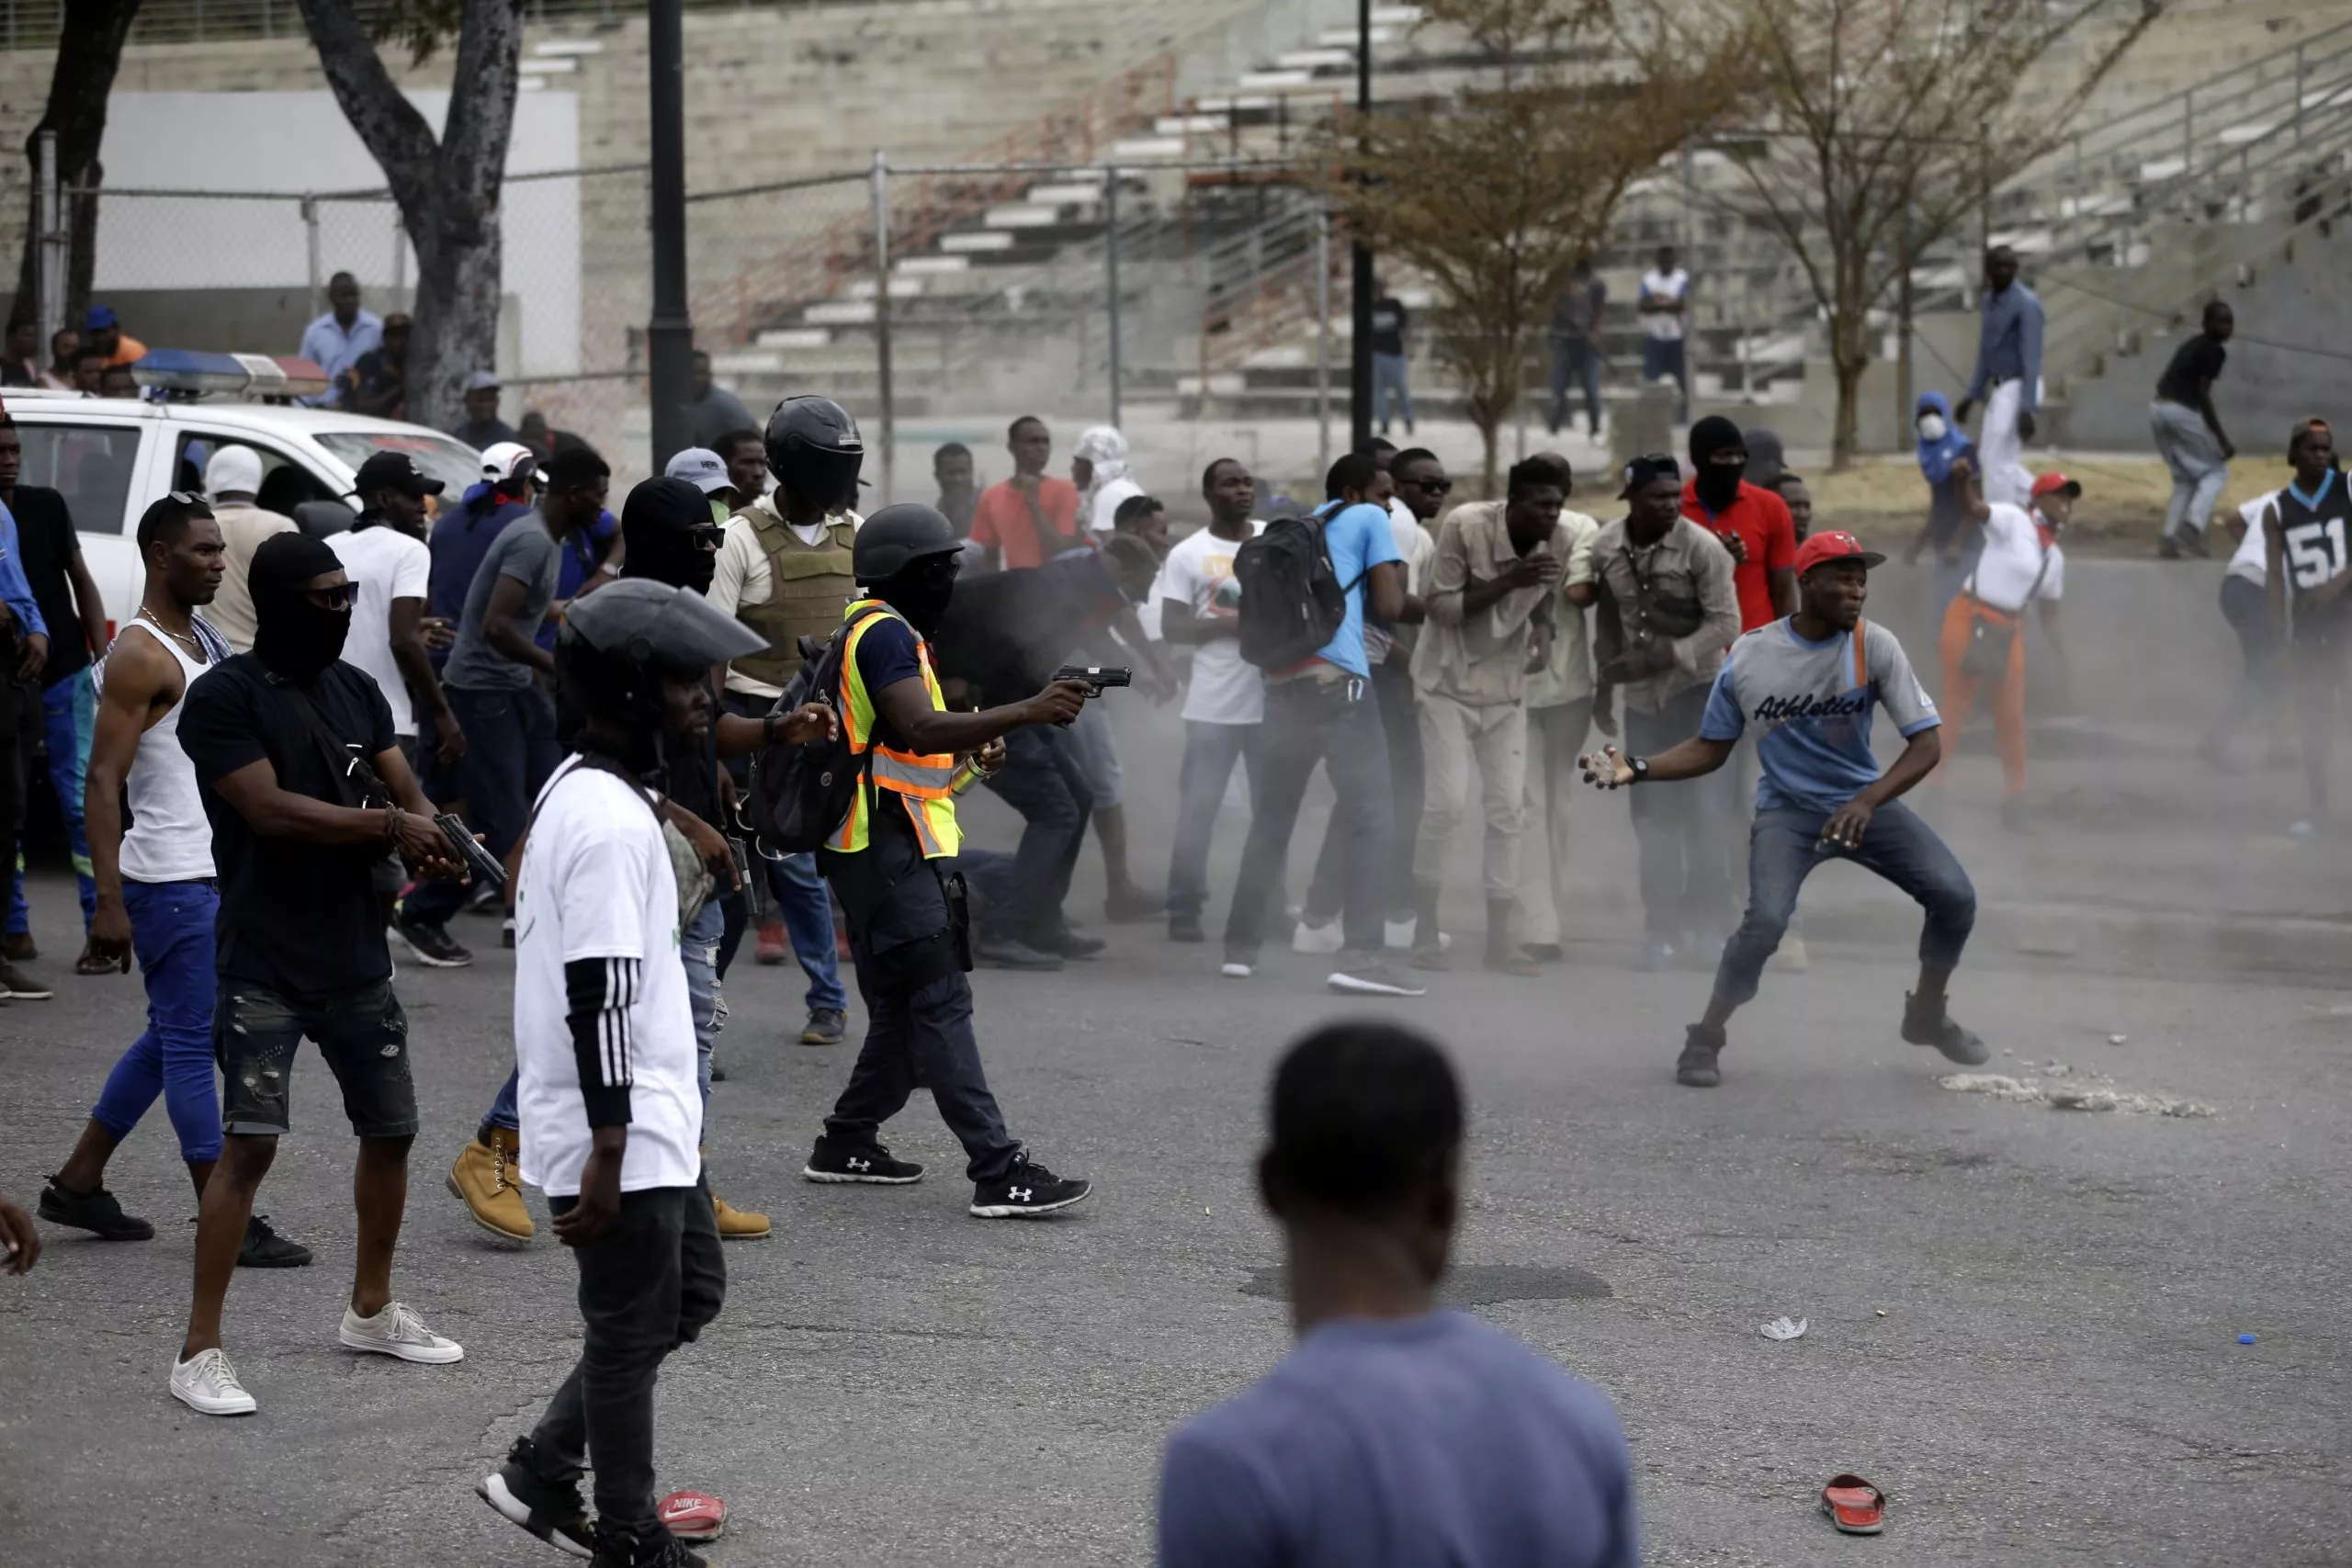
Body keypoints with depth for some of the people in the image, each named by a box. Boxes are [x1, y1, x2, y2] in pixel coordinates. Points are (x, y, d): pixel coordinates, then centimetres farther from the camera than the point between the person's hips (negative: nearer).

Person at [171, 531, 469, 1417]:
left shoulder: (356, 692, 10)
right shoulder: (223, 697, -11)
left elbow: (407, 794, 10)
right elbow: (269, 808, -20)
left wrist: (422, 841, -14)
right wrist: (388, 825, -13)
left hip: (357, 958, 7)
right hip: (265, 966, -7)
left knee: (390, 1129, 15)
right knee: (250, 1143, -14)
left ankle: (371, 1311, 34)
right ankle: (199, 1350, -10)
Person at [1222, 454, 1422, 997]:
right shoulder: (1369, 521, 10)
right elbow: (1390, 607, 4)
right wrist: (1397, 574, 25)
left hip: (1281, 681, 7)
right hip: (1336, 678, -7)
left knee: (1271, 819, 16)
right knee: (1371, 818, -7)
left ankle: (1241, 946, 17)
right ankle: (1360, 955, -18)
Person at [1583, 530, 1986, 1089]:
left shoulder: (1875, 645, -13)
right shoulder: (1747, 657, -12)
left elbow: (1927, 742, -16)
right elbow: (1710, 748, 1)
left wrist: (1867, 802, -31)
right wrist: (1638, 768, -15)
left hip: (1864, 802, 2)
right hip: (1787, 811, -2)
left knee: (1955, 896, -11)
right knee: (1765, 921, -26)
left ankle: (1927, 1015, 17)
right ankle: (1705, 1039, -3)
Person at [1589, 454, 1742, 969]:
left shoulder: (1702, 548, -15)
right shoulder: (1604, 547, -2)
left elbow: (1726, 623, -16)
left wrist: (1664, 655, -24)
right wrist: (1605, 685, 12)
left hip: (1698, 689, -4)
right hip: (1641, 696, 4)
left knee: (1706, 811, -5)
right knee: (1653, 816, 7)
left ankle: (1709, 926, 3)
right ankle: (1662, 929, 15)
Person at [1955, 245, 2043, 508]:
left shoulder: (2026, 304, -17)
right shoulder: (1991, 298, 11)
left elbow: (2031, 360, -21)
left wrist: (2026, 409, -26)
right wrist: (1972, 394, 21)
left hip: (2018, 388, -10)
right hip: (2001, 388, 10)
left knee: (1997, 462, -9)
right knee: (1991, 459, 14)